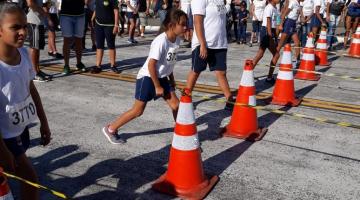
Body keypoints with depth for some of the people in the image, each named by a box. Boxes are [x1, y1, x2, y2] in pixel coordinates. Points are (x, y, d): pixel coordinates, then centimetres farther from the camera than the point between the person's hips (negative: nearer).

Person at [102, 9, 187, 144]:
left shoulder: (177, 39, 0)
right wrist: (157, 86, -19)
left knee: (175, 104, 0)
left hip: (161, 77, 7)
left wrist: (171, 79, 17)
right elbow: (151, 65, -24)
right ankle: (110, 129, 15)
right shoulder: (161, 41, -25)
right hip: (147, 77, -7)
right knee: (138, 110, 0)